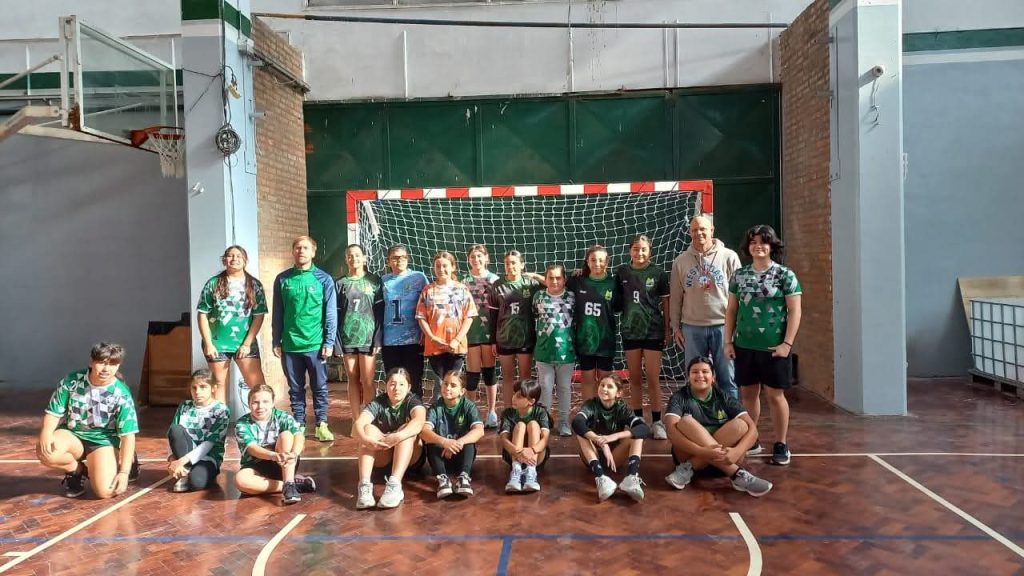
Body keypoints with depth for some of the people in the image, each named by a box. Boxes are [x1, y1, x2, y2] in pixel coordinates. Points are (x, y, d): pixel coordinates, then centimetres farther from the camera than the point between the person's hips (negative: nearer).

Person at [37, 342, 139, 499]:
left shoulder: (121, 395, -15)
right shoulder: (71, 381, -11)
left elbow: (128, 435, -14)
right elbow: (54, 413, -3)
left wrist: (124, 472, -22)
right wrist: (46, 434, -27)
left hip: (102, 440, -2)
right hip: (72, 435, 2)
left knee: (105, 491, -23)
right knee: (45, 452, -33)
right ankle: (76, 470, 2)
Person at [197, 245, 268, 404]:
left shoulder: (254, 285, 1)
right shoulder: (213, 283, 1)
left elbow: (259, 316, -2)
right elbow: (202, 314, 0)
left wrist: (247, 343, -8)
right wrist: (208, 343, -7)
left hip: (245, 343, 0)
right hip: (217, 343, 1)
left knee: (258, 384, -4)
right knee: (219, 383, 10)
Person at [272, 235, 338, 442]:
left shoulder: (324, 279, -1)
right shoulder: (282, 279, 5)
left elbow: (331, 314, -2)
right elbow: (277, 314, 8)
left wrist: (329, 342, -7)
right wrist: (276, 341, 5)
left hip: (316, 344, -2)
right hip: (290, 345, 2)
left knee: (320, 387, 6)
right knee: (295, 388, 11)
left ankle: (321, 425, 15)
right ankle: (298, 424, 22)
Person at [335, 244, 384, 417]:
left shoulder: (374, 281, 5)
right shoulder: (340, 284, 10)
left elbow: (380, 312, 1)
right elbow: (335, 314, 7)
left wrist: (378, 339, -8)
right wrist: (336, 341, -1)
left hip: (367, 336, -2)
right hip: (347, 337, 2)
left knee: (368, 381, -5)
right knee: (353, 380, 5)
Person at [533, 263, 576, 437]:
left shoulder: (572, 297, 0)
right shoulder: (539, 296, 1)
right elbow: (533, 316, 13)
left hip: (566, 351, 0)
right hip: (544, 351, 0)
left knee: (565, 388, 9)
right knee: (545, 388, 7)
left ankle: (564, 422, 19)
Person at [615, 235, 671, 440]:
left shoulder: (658, 273, -2)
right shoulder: (621, 272, 2)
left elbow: (665, 302, 2)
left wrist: (667, 330, 2)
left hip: (653, 331, -2)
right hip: (630, 331, 2)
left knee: (653, 379, 0)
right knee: (634, 379, 10)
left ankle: (657, 422, 8)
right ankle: (638, 420, 19)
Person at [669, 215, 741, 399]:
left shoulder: (729, 257, 0)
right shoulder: (680, 261, 6)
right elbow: (675, 297, 8)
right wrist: (675, 327, 7)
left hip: (723, 325, -2)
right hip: (692, 327, 2)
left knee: (727, 377, 5)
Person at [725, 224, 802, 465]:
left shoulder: (785, 275, -3)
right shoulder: (739, 275, 8)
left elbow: (794, 311, -6)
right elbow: (731, 310, 11)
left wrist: (787, 343, -12)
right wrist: (728, 341, 6)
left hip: (773, 347, -4)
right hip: (744, 345, 4)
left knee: (775, 395, 4)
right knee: (748, 393, 11)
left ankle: (781, 445, 15)